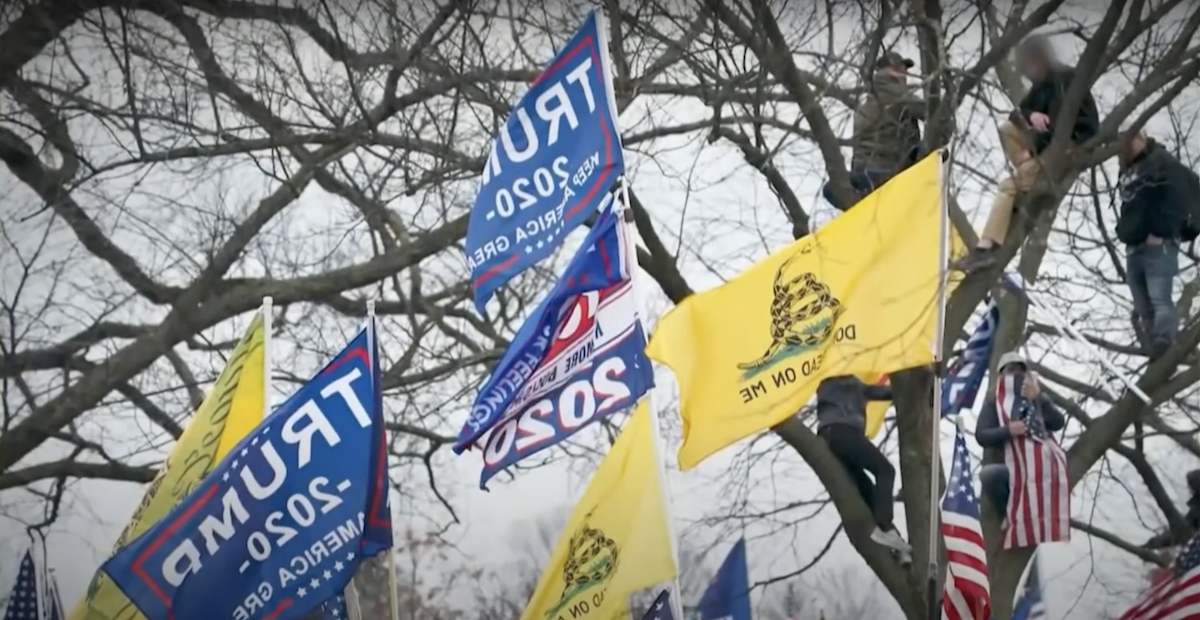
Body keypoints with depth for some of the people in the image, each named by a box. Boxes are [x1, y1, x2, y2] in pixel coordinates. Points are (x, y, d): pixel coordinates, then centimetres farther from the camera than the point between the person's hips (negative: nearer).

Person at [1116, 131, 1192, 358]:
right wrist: (1123, 233, 14)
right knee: (1143, 309, 2)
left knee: (1160, 301, -20)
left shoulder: (1163, 162, 0)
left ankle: (1163, 354, -34)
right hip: (1134, 248, 9)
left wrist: (1161, 232, -18)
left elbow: (1177, 199, -12)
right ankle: (1157, 358, 0)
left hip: (1158, 246, -9)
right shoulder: (1129, 172, 26)